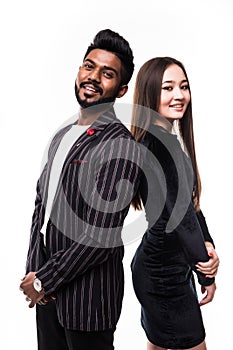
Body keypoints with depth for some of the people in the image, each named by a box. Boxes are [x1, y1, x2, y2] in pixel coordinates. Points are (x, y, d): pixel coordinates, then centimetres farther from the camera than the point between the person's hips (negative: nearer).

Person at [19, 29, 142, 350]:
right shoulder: (62, 137, 8)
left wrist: (43, 280, -12)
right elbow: (41, 206, 9)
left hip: (88, 295, -7)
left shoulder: (120, 146, -18)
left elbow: (100, 237, -22)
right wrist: (34, 272, -2)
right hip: (48, 290, 7)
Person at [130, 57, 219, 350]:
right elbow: (180, 212, -20)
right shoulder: (157, 144, -23)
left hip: (174, 267, 9)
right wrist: (206, 273, -9)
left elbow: (190, 201, 6)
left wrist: (207, 244, -8)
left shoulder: (173, 139, 7)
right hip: (164, 273, -9)